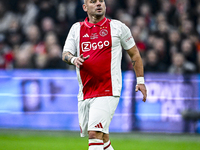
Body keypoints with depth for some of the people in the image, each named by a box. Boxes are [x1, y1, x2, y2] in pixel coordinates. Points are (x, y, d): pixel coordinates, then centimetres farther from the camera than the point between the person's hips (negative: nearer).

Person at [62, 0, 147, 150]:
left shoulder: (117, 27, 3)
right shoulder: (77, 29, 10)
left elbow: (134, 53, 12)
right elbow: (65, 54, 4)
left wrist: (140, 81, 8)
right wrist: (73, 59, -20)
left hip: (108, 91, -4)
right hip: (85, 92, 4)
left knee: (95, 133, -18)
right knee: (102, 136, 12)